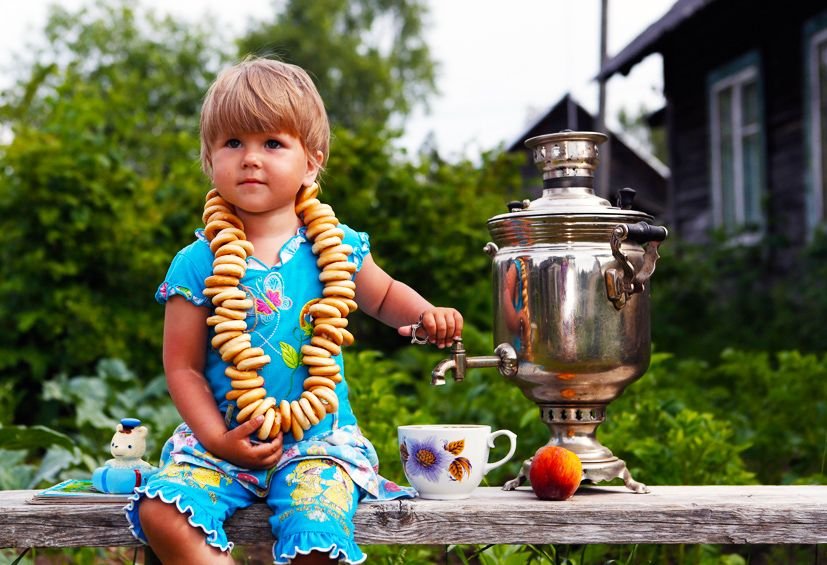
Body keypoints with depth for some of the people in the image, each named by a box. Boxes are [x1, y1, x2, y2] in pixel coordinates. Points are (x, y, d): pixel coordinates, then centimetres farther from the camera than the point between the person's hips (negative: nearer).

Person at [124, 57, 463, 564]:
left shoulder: (335, 247, 3)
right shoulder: (197, 264, -2)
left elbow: (382, 295, 23)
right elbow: (183, 368, 0)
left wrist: (426, 315, 2)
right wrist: (218, 440, -12)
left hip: (317, 440, 0)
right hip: (225, 441, 1)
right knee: (160, 512, -24)